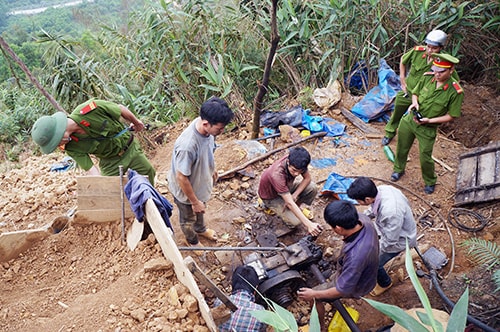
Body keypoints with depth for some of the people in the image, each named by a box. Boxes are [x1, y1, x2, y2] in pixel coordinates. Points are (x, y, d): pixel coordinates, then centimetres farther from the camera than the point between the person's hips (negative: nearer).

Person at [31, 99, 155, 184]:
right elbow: (91, 169, -21)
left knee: (149, 174, 11)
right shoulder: (71, 147, -23)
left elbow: (121, 109, -15)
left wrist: (136, 122, 1)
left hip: (130, 148, 0)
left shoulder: (91, 108, -32)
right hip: (110, 162, 0)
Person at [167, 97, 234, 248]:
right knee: (188, 219, 27)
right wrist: (194, 201, -19)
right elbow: (182, 178, -31)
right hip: (186, 191, -6)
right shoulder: (187, 146, -45)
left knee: (200, 211, 36)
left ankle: (201, 229, 66)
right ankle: (193, 241, 57)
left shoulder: (206, 127, -21)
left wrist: (212, 170, 16)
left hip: (201, 183, 7)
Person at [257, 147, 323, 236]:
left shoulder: (296, 161, -26)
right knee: (295, 221, -23)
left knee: (312, 188, -19)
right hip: (272, 197, -6)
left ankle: (296, 208, 6)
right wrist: (308, 224, -47)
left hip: (286, 186, 6)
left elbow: (307, 178, -9)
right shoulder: (277, 174, -42)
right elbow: (290, 203, -43)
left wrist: (294, 195, -24)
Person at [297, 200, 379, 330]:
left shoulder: (355, 256, -48)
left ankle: (320, 327, 35)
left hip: (355, 286, -6)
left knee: (314, 297, 11)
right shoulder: (363, 219, -28)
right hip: (365, 274, 7)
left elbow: (343, 290, -32)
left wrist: (314, 294, -22)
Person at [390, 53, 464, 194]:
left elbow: (451, 115, -12)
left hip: (428, 129, -4)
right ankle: (399, 169, 47)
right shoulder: (428, 78, -8)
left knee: (425, 157, 6)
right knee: (401, 148, 19)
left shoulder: (455, 91, -19)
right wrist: (415, 102, -13)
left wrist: (429, 120, -22)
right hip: (409, 119, 4)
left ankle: (430, 182, 33)